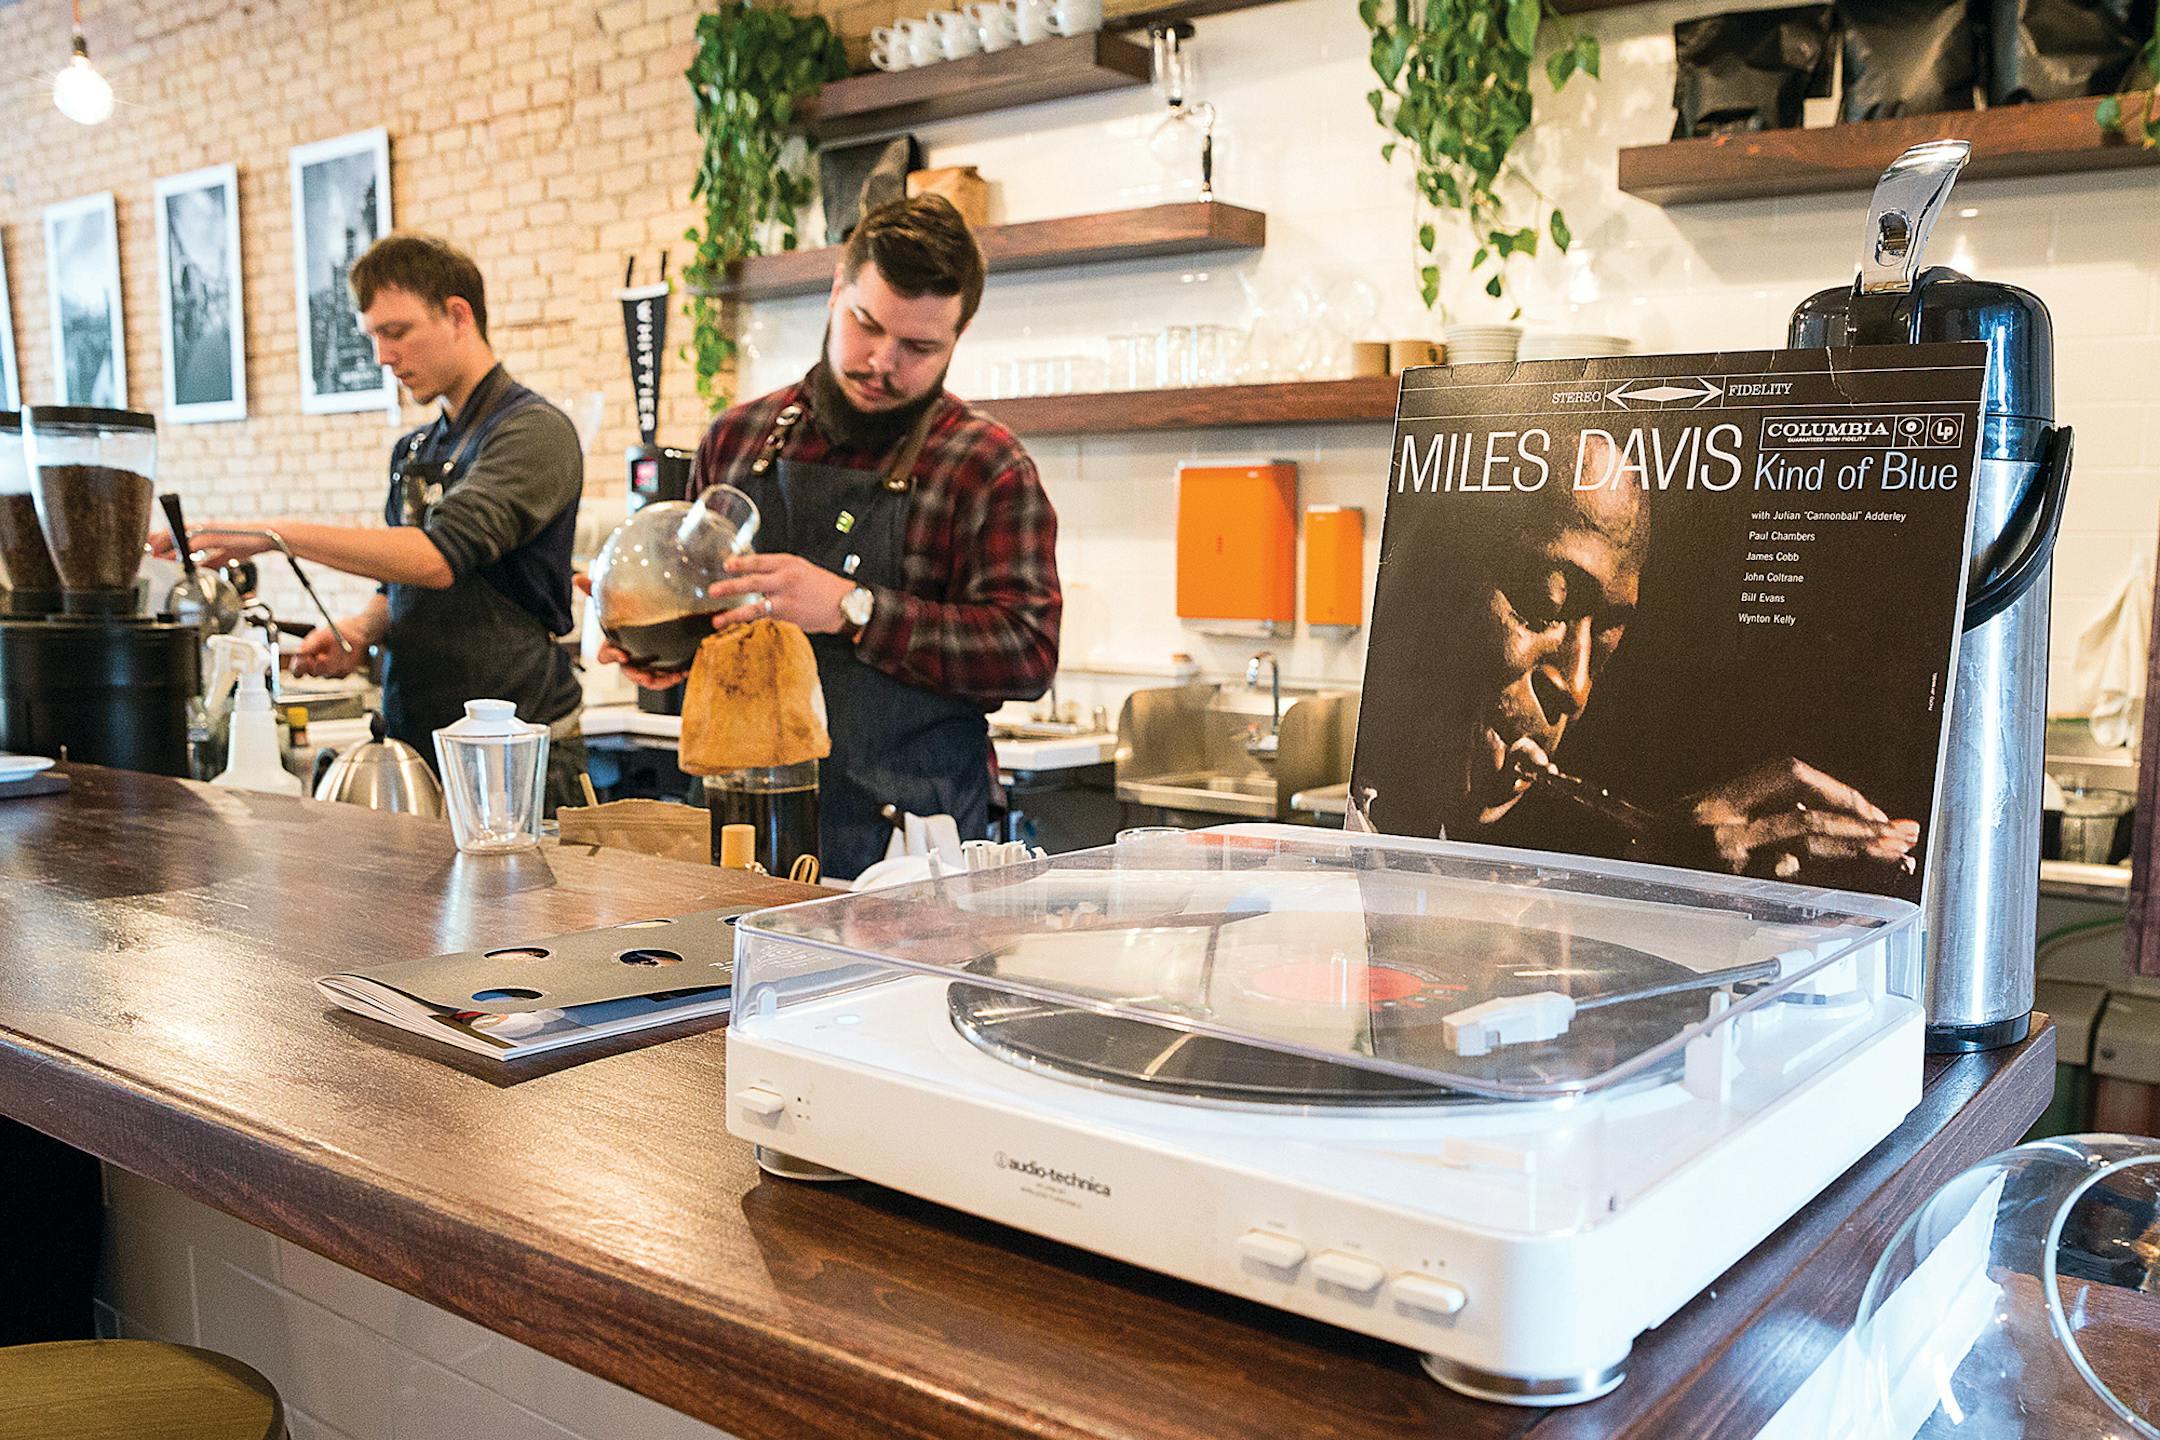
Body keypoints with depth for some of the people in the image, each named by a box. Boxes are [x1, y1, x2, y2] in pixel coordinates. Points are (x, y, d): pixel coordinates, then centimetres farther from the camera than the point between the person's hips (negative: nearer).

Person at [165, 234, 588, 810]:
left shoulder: (536, 431, -11)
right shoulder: (412, 453, 15)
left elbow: (439, 557, -23)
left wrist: (277, 533, -20)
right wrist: (359, 630, 0)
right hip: (417, 744, 7)